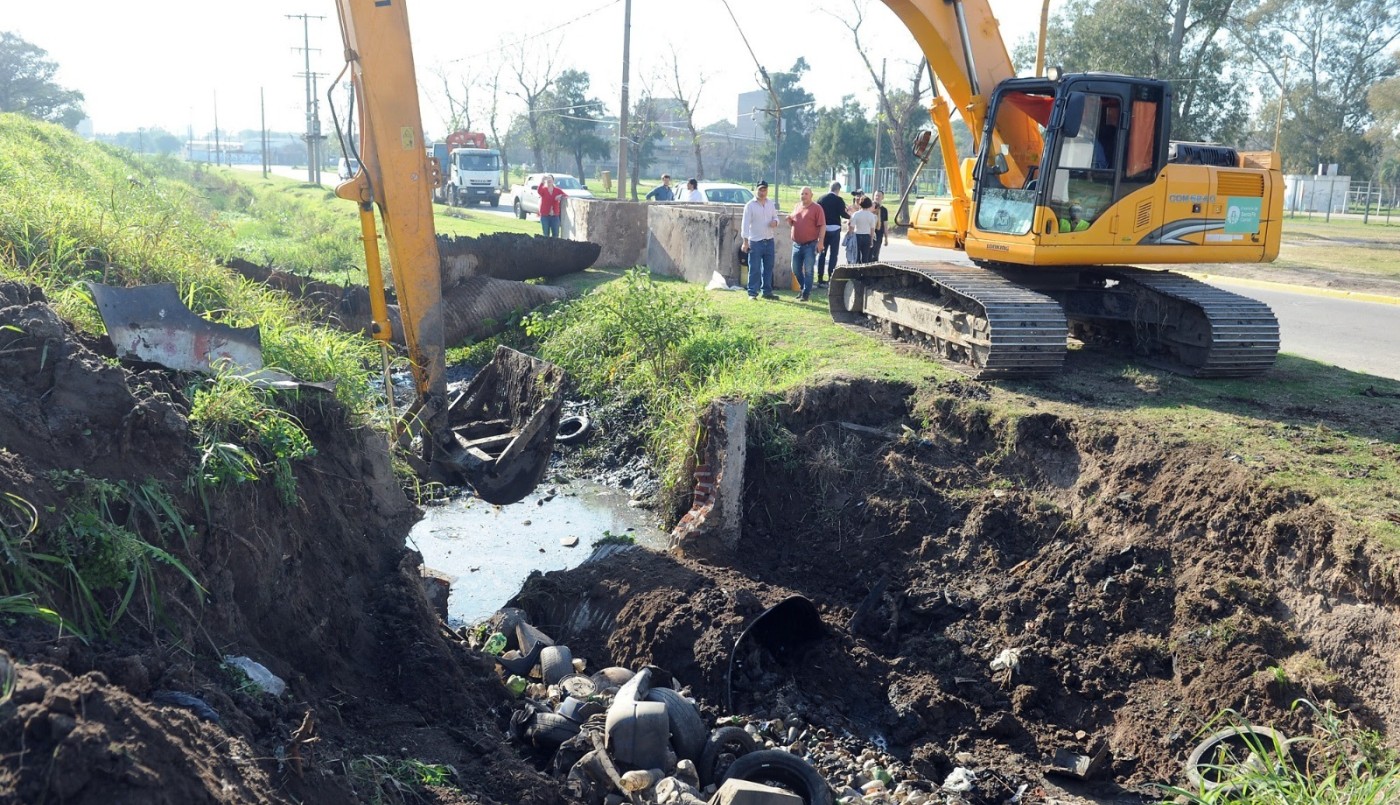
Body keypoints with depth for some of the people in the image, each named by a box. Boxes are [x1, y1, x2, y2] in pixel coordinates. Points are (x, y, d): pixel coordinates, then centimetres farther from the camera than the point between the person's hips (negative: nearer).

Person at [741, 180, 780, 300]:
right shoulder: (750, 205, -6)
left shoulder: (771, 204, 9)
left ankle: (767, 291, 19)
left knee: (768, 267, 10)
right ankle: (752, 293, 2)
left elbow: (775, 217, 19)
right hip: (755, 242, -5)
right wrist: (745, 241, -15)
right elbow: (745, 224, -9)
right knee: (754, 269, -4)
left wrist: (775, 222, -7)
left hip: (769, 241, 5)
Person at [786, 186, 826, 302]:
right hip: (797, 244, 7)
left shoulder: (816, 208, -6)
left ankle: (806, 294, 4)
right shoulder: (797, 206, 13)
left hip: (810, 245, -6)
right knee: (796, 270, 11)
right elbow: (793, 222, 23)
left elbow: (822, 226, -10)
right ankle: (804, 289, 29)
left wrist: (820, 241, -17)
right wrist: (789, 220, -1)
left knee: (808, 271, -3)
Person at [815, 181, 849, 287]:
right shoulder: (839, 200, -7)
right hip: (834, 228, -4)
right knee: (833, 254, 2)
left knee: (822, 254, 10)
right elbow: (843, 213, -14)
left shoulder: (821, 199, 4)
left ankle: (820, 279, 9)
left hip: (823, 229, 4)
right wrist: (850, 216, 5)